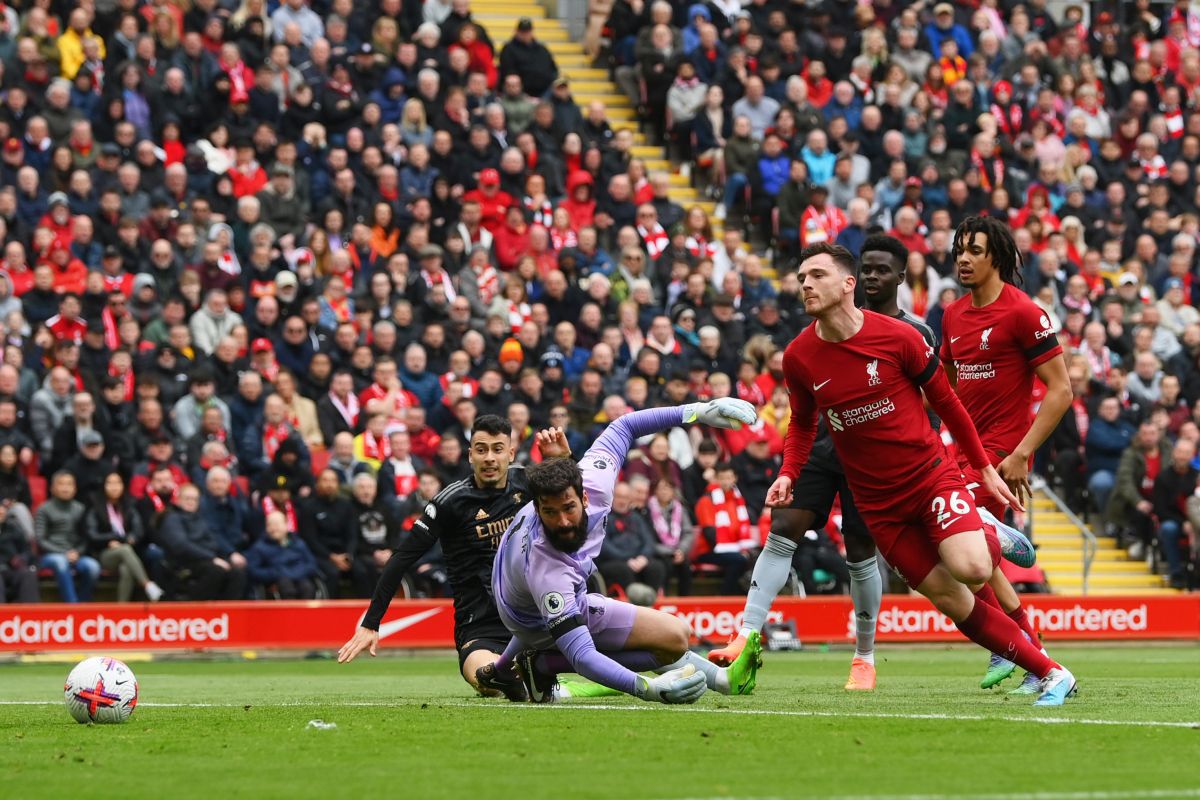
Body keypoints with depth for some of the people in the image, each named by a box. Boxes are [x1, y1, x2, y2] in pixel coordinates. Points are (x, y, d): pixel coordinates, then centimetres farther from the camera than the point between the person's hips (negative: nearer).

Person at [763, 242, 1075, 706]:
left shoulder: (897, 337, -10)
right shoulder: (798, 358, -3)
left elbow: (945, 400, 2)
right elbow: (802, 424, 14)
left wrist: (985, 468, 5)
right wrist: (788, 473, -5)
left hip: (931, 473, -2)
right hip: (876, 501, 2)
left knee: (971, 568, -25)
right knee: (953, 603, -3)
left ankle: (994, 538, 14)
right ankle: (1051, 673, 8)